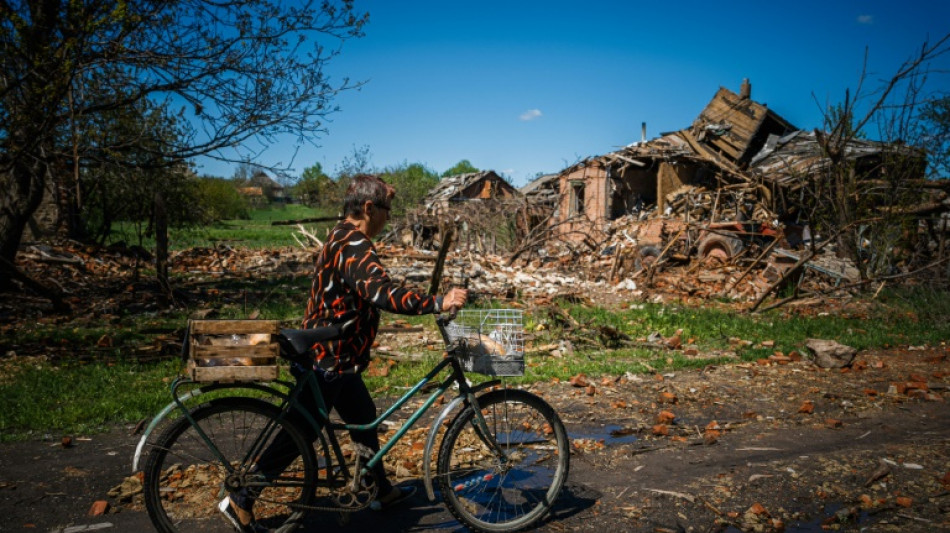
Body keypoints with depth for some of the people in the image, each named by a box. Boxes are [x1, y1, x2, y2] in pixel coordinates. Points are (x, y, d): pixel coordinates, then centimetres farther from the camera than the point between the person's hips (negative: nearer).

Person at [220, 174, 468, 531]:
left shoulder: (342, 238, 10)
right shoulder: (353, 246, -23)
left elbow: (372, 293, 18)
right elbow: (382, 292, -38)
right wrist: (438, 303, -43)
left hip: (334, 357, 10)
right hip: (326, 361, -10)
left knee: (364, 418, 17)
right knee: (300, 433, 6)